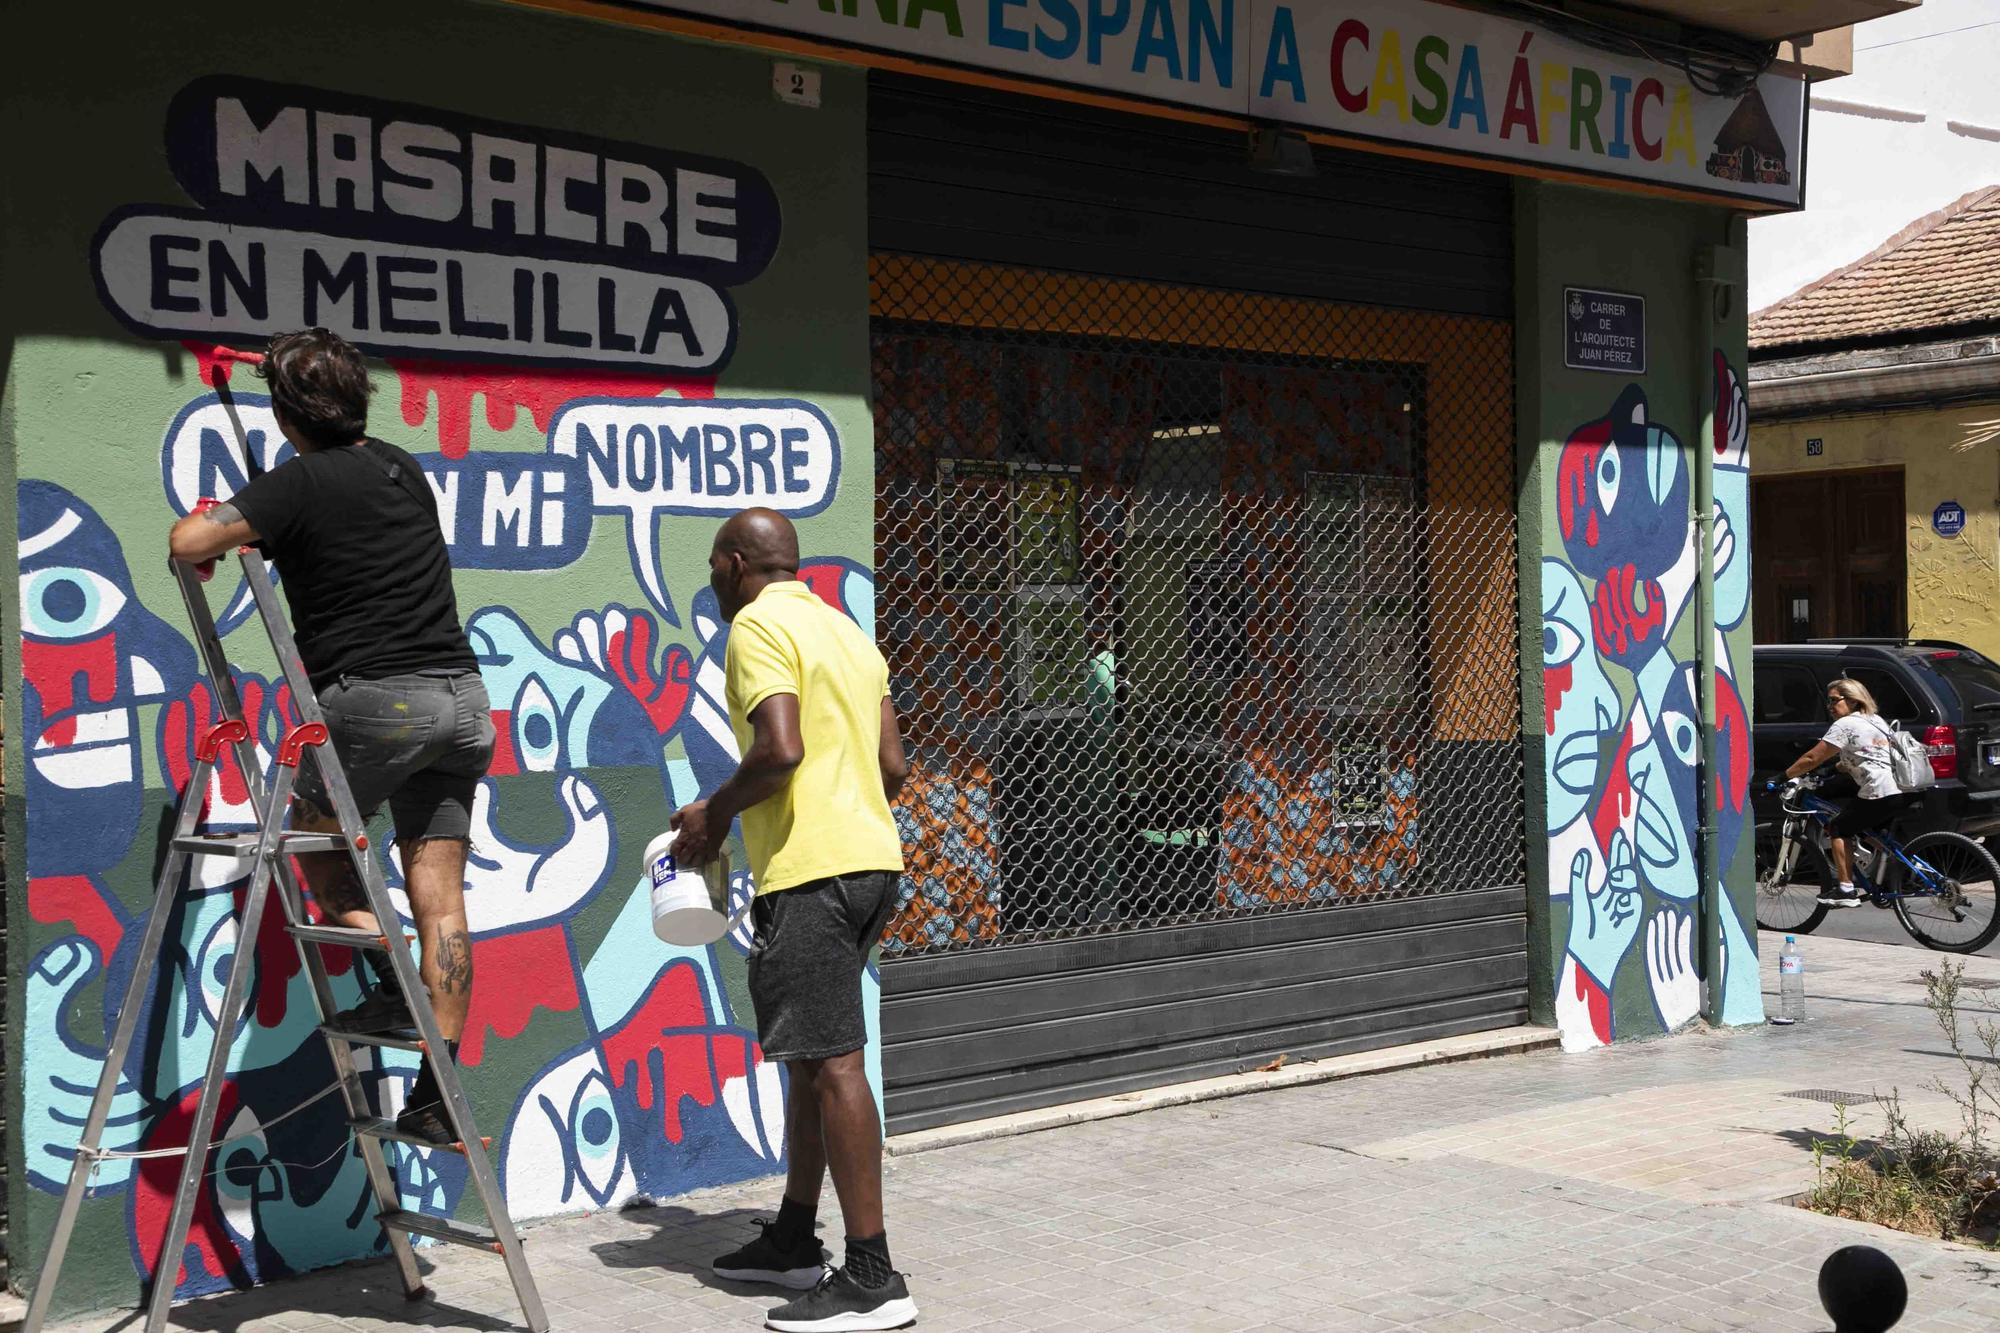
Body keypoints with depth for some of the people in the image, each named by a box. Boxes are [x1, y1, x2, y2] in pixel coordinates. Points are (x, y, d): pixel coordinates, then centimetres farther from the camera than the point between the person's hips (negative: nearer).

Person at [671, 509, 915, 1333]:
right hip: (872, 860, 10)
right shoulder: (845, 631, 20)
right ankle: (794, 1241, 27)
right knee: (810, 1056, 17)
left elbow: (780, 748, -21)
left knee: (832, 1062, -9)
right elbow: (893, 765, 16)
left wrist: (715, 813, -6)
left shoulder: (757, 624, -7)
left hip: (808, 872, -10)